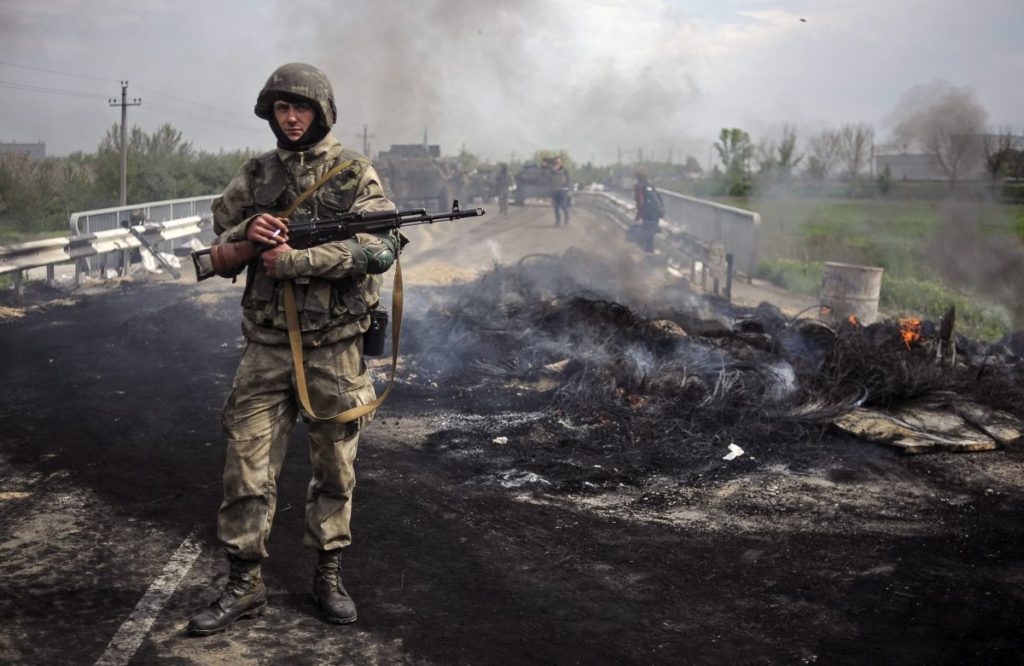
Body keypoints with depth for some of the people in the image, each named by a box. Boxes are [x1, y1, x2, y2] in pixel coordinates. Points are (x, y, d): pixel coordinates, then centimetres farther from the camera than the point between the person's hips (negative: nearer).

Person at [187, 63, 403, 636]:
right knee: (249, 466, 1)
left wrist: (296, 260, -20)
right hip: (268, 344, 3)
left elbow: (380, 247, -15)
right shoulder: (255, 176, 9)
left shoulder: (354, 173, -2)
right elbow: (220, 249, 12)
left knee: (336, 469, 9)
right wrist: (247, 233, -12)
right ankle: (245, 585, 13)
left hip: (335, 345, -2)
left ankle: (329, 575, 25)